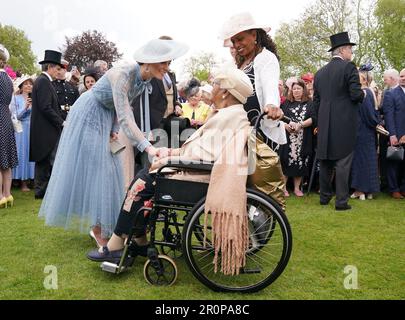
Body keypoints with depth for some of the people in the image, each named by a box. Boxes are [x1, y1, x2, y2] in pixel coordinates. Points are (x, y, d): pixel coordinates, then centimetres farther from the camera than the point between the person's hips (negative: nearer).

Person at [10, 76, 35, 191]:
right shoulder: (16, 98, 3)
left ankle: (32, 178, 8)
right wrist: (25, 107, -16)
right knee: (23, 153, -1)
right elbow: (16, 116, -4)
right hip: (22, 130, -2)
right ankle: (23, 182, 3)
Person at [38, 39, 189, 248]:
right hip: (89, 115, -8)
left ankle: (99, 226, 18)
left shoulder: (145, 79, -10)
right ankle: (98, 230, 4)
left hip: (107, 117, 8)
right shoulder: (123, 75, -34)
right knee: (90, 168, -4)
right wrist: (147, 147, -51)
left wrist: (113, 129, -5)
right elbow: (125, 118, -42)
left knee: (106, 170, 8)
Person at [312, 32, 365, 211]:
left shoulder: (320, 73, 11)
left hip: (325, 125, 6)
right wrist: (363, 94, 9)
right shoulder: (349, 67, -7)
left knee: (325, 162, 13)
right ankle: (341, 201, 2)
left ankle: (324, 197, 23)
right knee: (342, 163, -1)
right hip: (344, 124, -5)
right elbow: (356, 95, -14)